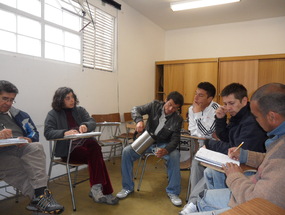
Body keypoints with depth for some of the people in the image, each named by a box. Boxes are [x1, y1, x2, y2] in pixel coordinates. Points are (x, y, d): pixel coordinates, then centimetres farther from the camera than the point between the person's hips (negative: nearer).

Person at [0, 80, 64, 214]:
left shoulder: (18, 114, 19)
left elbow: (34, 133, 14)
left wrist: (28, 140, -10)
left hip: (22, 150, 2)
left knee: (36, 147, -30)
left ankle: (39, 196, -40)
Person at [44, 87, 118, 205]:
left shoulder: (80, 110, 18)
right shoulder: (53, 114, 7)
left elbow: (92, 122, 6)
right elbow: (48, 132, -7)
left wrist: (86, 125, -19)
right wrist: (65, 133, -26)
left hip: (85, 143, 4)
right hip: (67, 149, -3)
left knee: (94, 146, -33)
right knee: (96, 156, -30)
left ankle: (96, 188, -28)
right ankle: (105, 192, -28)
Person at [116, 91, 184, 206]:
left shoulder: (178, 119, -10)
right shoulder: (155, 105, -9)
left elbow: (175, 139, -13)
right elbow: (136, 109, -13)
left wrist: (166, 150, -36)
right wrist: (139, 120, -36)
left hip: (163, 144, -1)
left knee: (175, 155, -32)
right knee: (127, 151, -21)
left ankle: (173, 192, -14)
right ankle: (127, 187, -3)